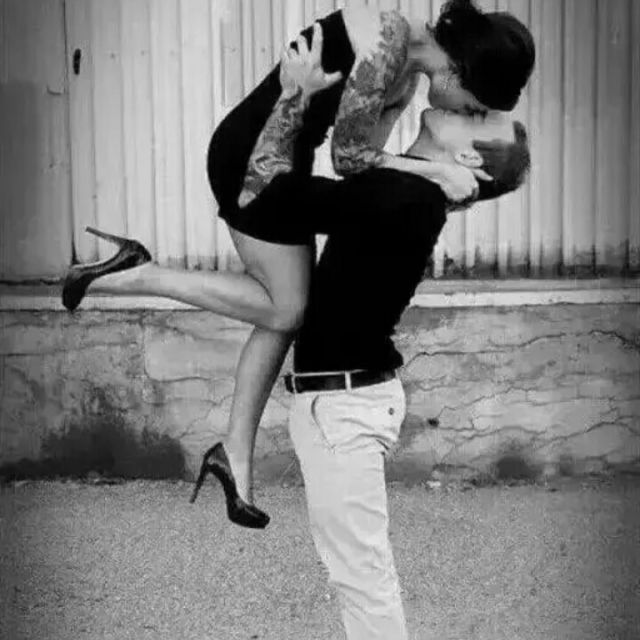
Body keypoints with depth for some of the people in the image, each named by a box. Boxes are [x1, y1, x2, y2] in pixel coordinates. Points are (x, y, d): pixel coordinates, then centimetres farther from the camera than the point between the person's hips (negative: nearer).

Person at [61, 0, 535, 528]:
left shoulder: (409, 72, 8)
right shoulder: (386, 45, -22)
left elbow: (365, 156, 11)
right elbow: (348, 157, -18)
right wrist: (437, 171, -18)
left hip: (284, 161, 10)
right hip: (254, 157, -10)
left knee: (283, 311, 11)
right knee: (284, 310, -3)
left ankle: (236, 453, 21)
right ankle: (137, 276, 4)